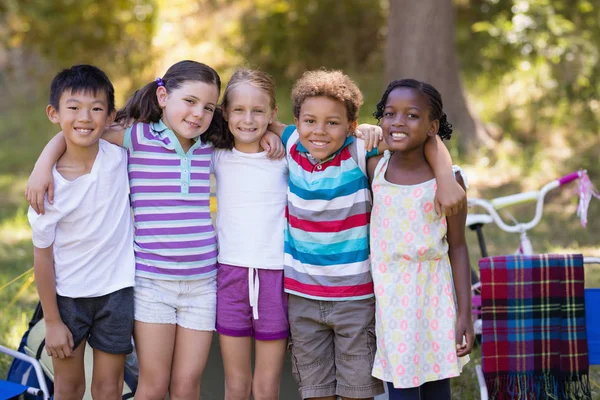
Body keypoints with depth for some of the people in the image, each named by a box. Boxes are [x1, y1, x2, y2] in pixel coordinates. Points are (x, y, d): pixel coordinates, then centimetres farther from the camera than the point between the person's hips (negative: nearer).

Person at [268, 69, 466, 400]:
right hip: (302, 295, 3)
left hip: (356, 298, -2)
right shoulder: (291, 147, -2)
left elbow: (426, 135, -13)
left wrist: (446, 180, -26)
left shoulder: (361, 153, -12)